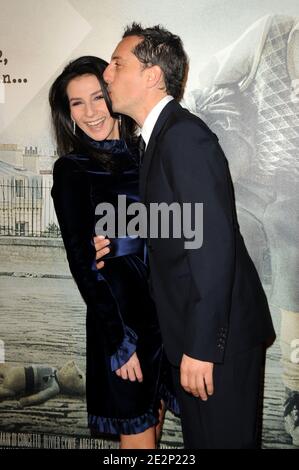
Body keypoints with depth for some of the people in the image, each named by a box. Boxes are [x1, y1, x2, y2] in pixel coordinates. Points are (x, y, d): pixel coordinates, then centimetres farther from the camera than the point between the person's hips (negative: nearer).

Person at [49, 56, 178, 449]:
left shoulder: (142, 152, 6)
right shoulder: (71, 169, -9)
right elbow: (82, 261, -11)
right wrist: (120, 340, -13)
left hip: (163, 309, 5)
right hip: (120, 314, -5)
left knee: (153, 422, 20)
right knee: (139, 437, 8)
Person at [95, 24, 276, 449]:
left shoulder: (184, 135, -19)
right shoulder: (163, 135, 12)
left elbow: (213, 243, -25)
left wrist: (201, 346, -23)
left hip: (218, 334, -9)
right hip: (194, 331, 9)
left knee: (221, 438, 7)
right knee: (199, 435, 23)